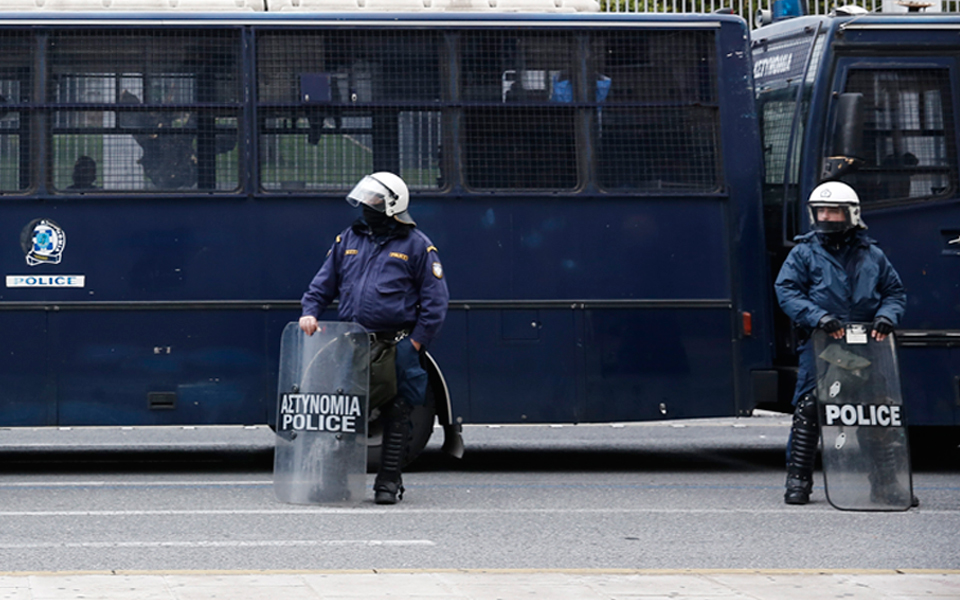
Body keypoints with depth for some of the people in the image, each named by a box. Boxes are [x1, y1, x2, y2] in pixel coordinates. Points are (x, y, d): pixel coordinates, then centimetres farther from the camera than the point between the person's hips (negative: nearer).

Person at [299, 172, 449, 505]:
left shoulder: (416, 245, 0)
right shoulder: (348, 239, 13)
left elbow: (436, 299, -2)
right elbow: (323, 283, 18)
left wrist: (416, 342, -9)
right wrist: (310, 311, 0)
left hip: (396, 344, -4)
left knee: (396, 415, 1)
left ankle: (388, 482, 8)